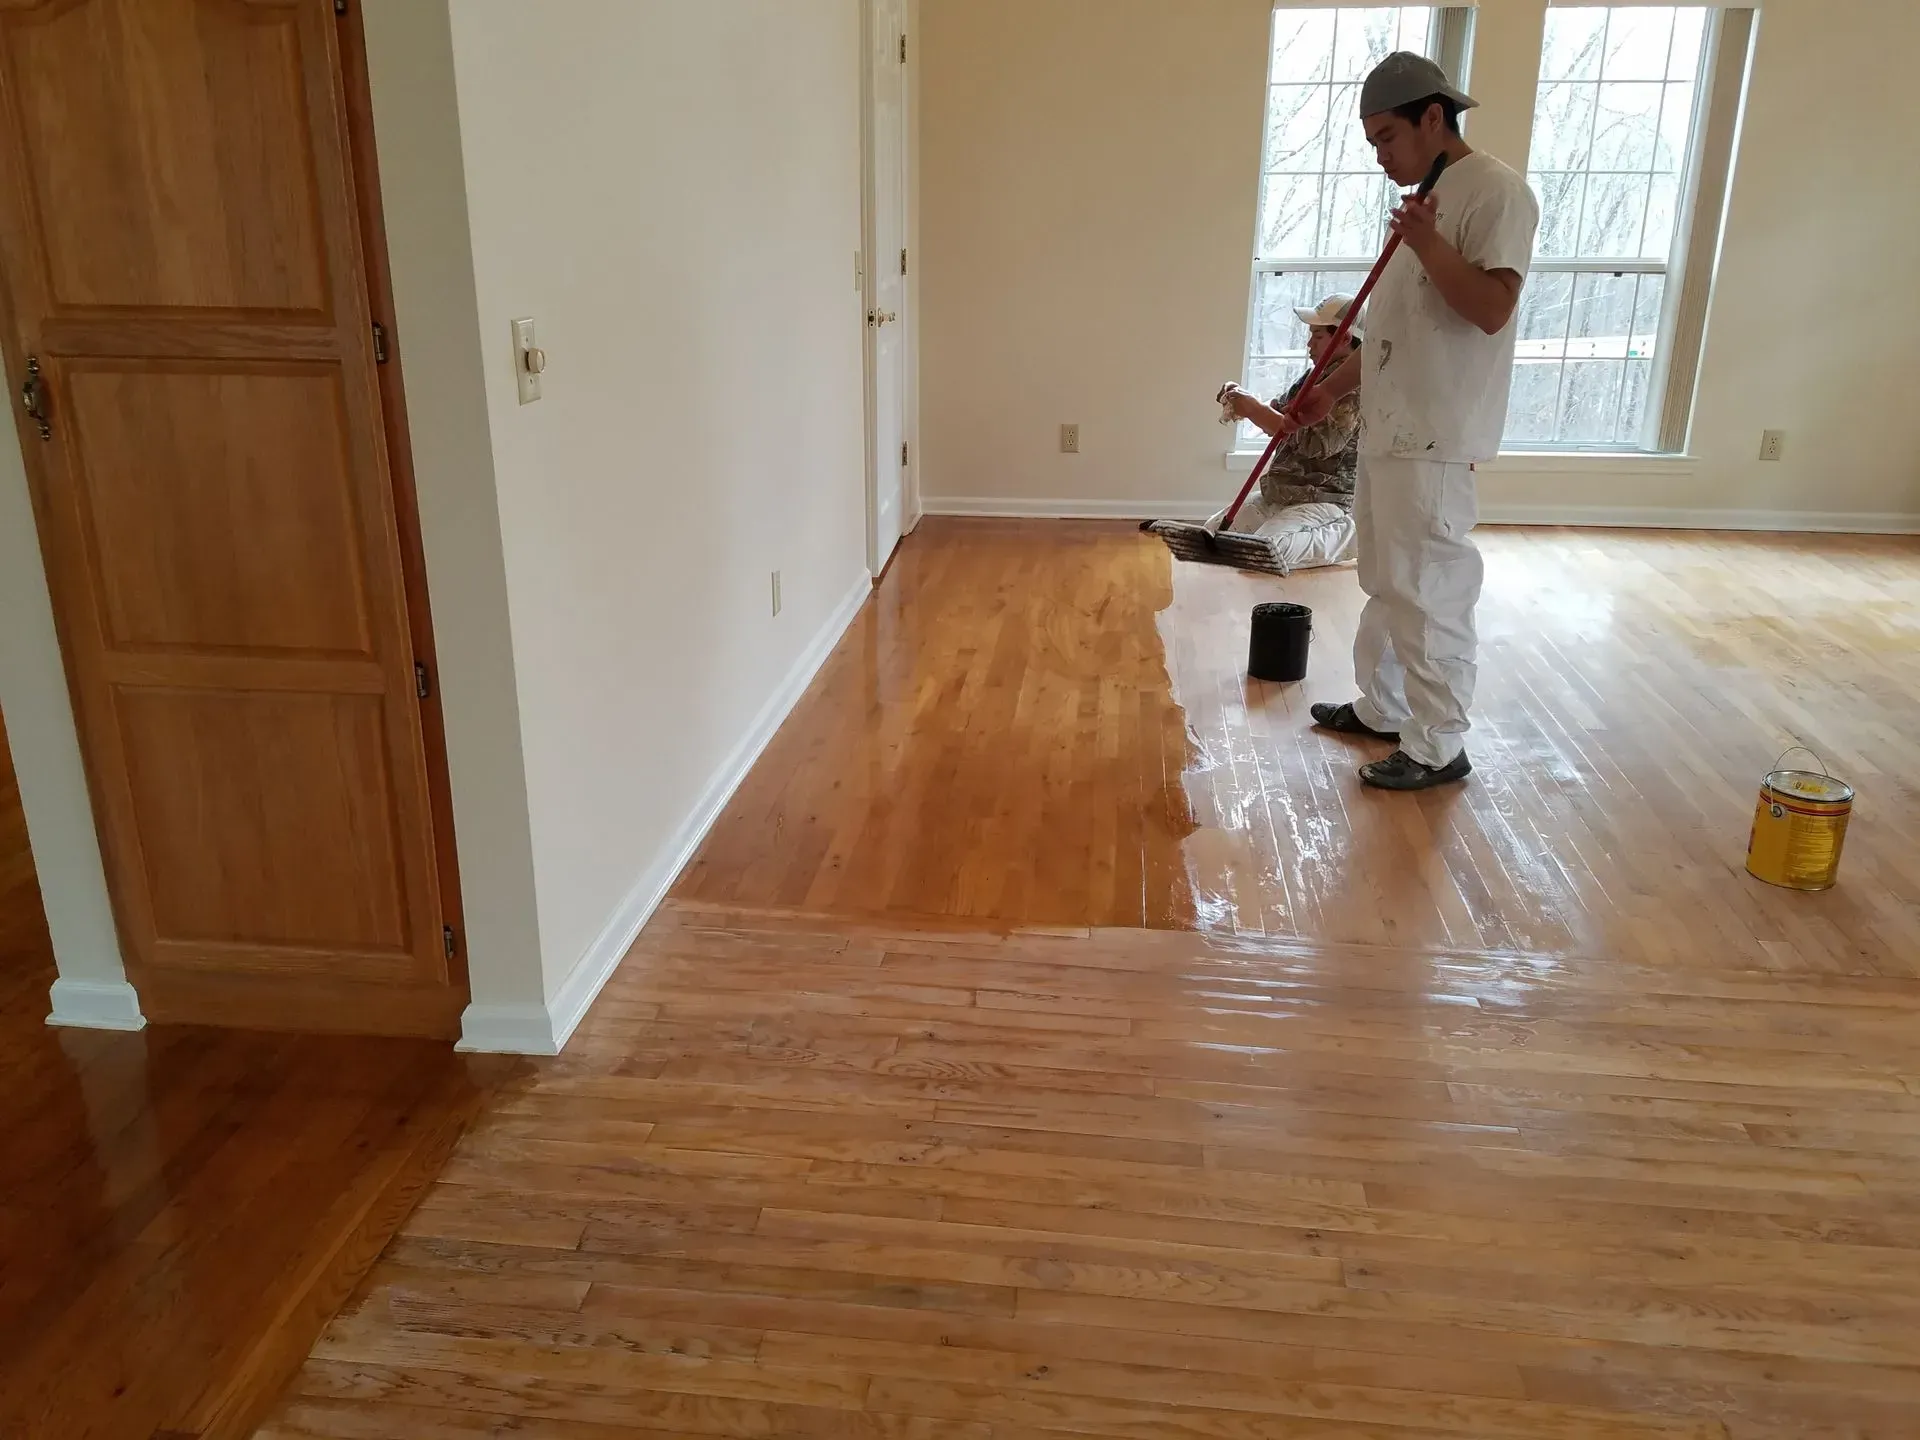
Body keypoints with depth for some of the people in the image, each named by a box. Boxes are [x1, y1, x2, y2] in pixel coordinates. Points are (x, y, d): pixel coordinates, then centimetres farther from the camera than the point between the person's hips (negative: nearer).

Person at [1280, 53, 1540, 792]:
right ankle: (1382, 708, 31)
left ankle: (1439, 747, 4)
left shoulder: (1496, 191, -11)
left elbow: (1491, 309, -21)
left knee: (1429, 592, -5)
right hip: (1389, 429, 10)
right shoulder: (1428, 198, 18)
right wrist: (1331, 390, 19)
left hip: (1434, 438, -10)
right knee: (1386, 583, 17)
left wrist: (1427, 244, -26)